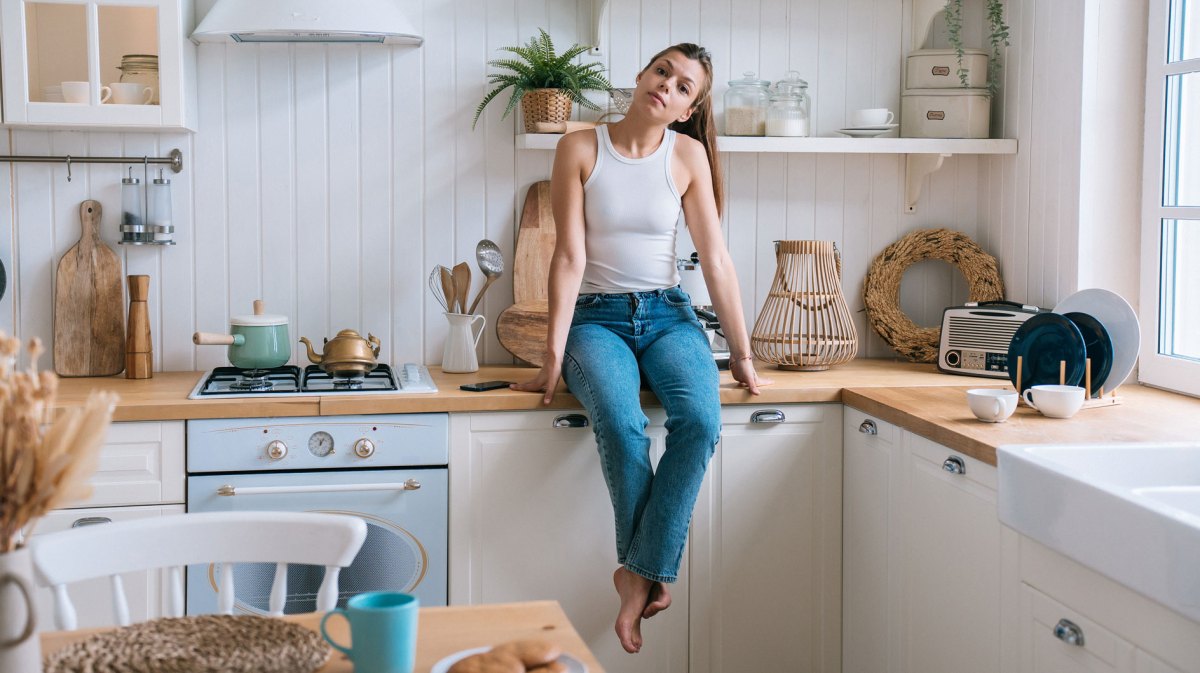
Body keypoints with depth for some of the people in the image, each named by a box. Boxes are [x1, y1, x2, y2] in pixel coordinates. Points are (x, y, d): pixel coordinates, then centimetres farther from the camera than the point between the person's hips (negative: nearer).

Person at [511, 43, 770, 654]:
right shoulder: (581, 148, -4)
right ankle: (651, 575, -14)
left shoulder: (688, 154, 1)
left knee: (700, 419, -29)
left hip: (667, 314, 2)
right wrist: (553, 359, -13)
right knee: (621, 425, -33)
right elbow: (570, 256, -8)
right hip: (597, 317, -2)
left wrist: (742, 353, 2)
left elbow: (716, 259, 2)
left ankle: (640, 573, -19)